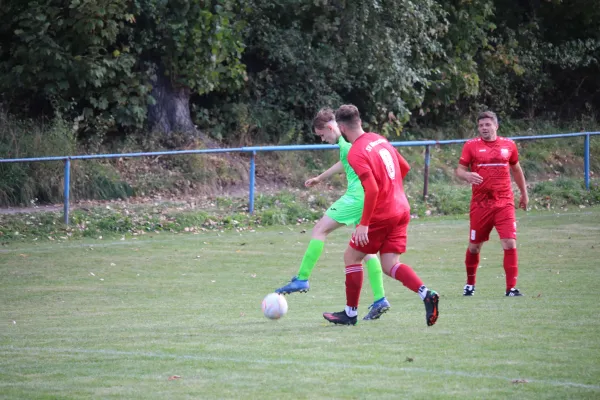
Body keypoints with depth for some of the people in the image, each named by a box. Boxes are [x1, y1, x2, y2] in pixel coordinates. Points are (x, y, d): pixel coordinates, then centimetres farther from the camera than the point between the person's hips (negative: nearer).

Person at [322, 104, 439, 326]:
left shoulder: (356, 154, -16)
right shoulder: (379, 140, 10)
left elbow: (372, 190, -25)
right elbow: (404, 168, 20)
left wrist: (363, 224, -22)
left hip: (381, 215, -8)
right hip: (402, 210, 8)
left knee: (351, 256, 9)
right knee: (390, 265, 7)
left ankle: (350, 313, 15)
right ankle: (427, 295, -15)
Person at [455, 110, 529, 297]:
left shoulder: (508, 145, 7)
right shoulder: (471, 146, 1)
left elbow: (516, 169, 21)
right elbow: (459, 169, -1)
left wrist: (524, 193, 27)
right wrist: (467, 175, -24)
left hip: (504, 203, 1)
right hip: (480, 204, -1)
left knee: (510, 243, -13)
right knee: (474, 246, 9)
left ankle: (511, 288, -8)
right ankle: (470, 284, 31)